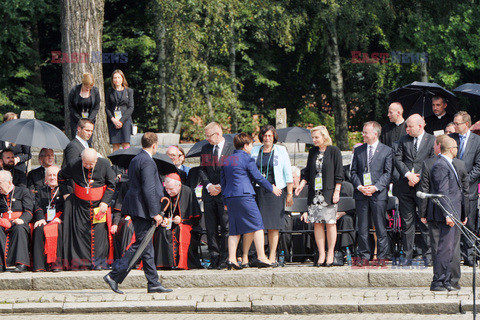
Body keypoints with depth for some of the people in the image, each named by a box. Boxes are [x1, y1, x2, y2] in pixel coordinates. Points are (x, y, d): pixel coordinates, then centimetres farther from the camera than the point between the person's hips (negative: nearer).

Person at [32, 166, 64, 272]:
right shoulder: (41, 192, 26)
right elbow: (38, 207, 10)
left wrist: (59, 218, -15)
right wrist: (40, 218, -11)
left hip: (58, 220, -2)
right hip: (44, 221, 2)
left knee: (57, 228, -37)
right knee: (38, 229, -32)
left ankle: (56, 263, -38)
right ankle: (39, 264, -36)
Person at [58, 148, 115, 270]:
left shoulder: (104, 164, -9)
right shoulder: (75, 165, -7)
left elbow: (111, 185, 0)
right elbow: (61, 176, 12)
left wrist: (105, 202, -8)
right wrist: (65, 193, 5)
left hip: (99, 204, -1)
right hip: (80, 204, 1)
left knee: (98, 232, -6)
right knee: (80, 231, -3)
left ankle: (98, 262, 1)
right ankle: (80, 262, 2)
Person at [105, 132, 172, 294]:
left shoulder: (135, 160, 17)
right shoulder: (147, 161, -15)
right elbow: (148, 189, -21)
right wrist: (155, 213, -19)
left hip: (135, 208, 10)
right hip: (142, 208, -10)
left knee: (147, 247, 10)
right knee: (140, 245, -9)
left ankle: (154, 284, 11)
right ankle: (114, 276, -11)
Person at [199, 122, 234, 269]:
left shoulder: (232, 149, -2)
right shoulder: (205, 149, 13)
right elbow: (202, 170, 10)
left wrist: (221, 187, -12)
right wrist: (209, 185, -7)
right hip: (209, 194, 4)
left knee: (226, 227, -4)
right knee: (211, 228, 3)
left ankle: (224, 258, -1)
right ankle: (214, 258, 7)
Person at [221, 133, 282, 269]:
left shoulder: (227, 161, 16)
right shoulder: (247, 159, -5)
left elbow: (222, 181, 19)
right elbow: (258, 178, -2)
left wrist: (226, 202, 23)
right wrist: (272, 188, 13)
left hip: (229, 197, 7)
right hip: (244, 196, -7)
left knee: (234, 229, 8)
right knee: (257, 225, -2)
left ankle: (231, 258, -2)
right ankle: (261, 257, -7)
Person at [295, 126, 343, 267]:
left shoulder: (334, 151, -2)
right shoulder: (312, 152, 12)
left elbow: (338, 173, -3)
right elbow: (308, 172, 18)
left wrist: (337, 191, -9)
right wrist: (301, 184, 3)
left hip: (329, 193, -5)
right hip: (314, 193, 5)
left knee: (330, 223, -4)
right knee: (317, 223, 1)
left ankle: (330, 254, 3)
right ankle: (321, 255, 5)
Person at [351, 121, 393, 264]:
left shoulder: (387, 151, 3)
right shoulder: (358, 150, 14)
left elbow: (388, 173, -1)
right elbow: (354, 171, 12)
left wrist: (376, 187, -13)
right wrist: (359, 186, -5)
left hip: (379, 194, -3)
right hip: (361, 194, 3)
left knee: (380, 227, -3)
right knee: (362, 227, 4)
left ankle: (383, 256, 2)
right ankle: (364, 256, 10)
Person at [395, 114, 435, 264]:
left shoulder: (432, 141, 0)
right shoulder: (404, 140, 10)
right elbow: (398, 159, 4)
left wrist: (418, 177, -12)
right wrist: (408, 174, -11)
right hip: (405, 187, 3)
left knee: (425, 222, 0)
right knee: (407, 222, 5)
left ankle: (427, 255, 9)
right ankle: (407, 255, 10)